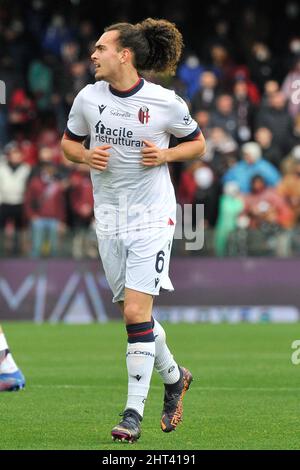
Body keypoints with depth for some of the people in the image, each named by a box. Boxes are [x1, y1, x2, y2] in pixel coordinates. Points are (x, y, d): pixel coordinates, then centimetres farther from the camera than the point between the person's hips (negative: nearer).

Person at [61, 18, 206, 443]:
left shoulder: (165, 102, -9)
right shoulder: (88, 98, 0)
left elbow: (197, 144, 6)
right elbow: (68, 142, 14)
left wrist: (165, 155, -13)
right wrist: (86, 156, -7)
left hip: (152, 216, -4)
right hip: (108, 215, 4)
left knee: (135, 311, -13)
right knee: (133, 312, 10)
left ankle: (134, 411, -7)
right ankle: (174, 377, 35)